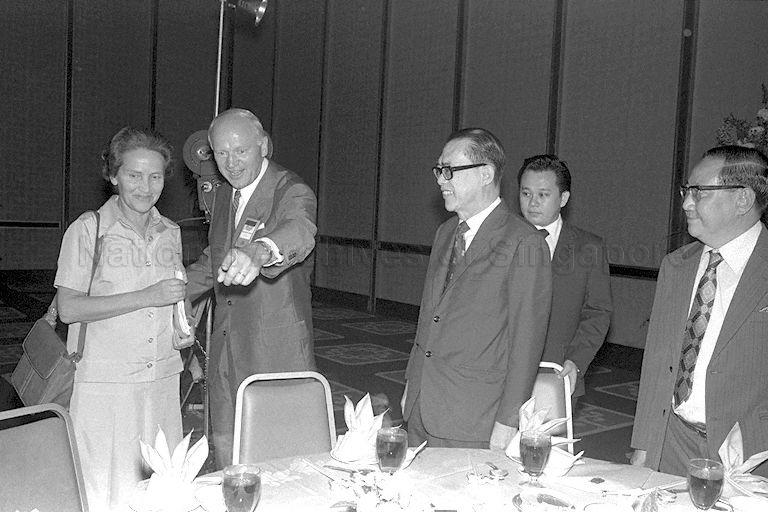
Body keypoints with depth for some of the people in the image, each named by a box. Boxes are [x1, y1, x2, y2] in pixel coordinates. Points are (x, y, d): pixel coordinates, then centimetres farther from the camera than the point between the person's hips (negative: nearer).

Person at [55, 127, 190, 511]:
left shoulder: (170, 233, 10)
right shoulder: (88, 229, -6)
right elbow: (68, 308, -13)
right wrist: (146, 297, -19)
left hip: (162, 379, 5)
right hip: (103, 383, -4)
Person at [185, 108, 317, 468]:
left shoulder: (293, 193, -13)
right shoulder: (224, 196, 10)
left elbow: (298, 232, -37)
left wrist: (259, 252, -58)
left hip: (276, 353, -7)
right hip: (225, 353, 7)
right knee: (226, 456, 15)